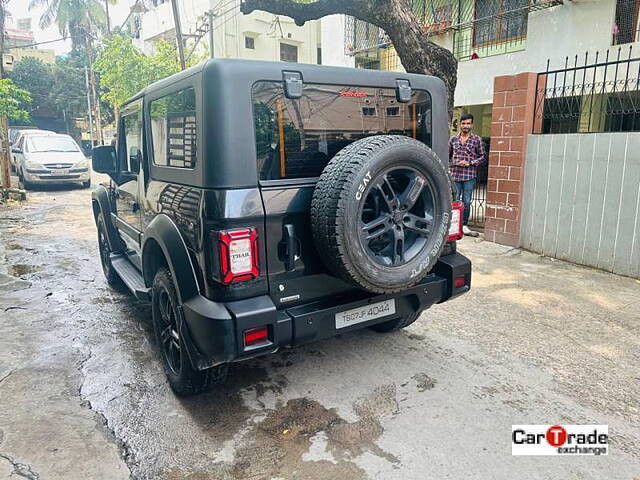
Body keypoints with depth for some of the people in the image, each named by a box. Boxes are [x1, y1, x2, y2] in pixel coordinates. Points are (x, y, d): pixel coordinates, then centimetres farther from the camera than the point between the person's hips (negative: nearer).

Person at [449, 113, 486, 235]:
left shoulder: (477, 140, 2)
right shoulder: (453, 139, 8)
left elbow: (482, 157, 4)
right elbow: (448, 155, 17)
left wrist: (470, 163, -9)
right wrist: (451, 164, 3)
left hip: (469, 175, -1)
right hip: (455, 175, 1)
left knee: (466, 201, 4)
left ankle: (464, 224, 17)